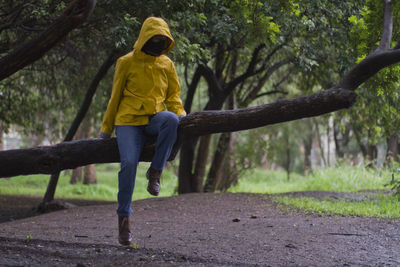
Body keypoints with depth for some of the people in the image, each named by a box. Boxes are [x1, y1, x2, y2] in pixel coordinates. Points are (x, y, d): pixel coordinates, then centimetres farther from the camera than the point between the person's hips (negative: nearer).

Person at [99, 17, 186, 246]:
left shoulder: (167, 64, 11)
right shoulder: (127, 63, 2)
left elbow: (173, 95, 15)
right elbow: (116, 96, 8)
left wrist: (180, 113, -7)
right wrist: (107, 128, 12)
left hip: (154, 118, 2)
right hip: (129, 120, -2)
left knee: (171, 120, -34)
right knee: (129, 163, -22)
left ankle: (156, 172, -21)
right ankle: (124, 217, -9)